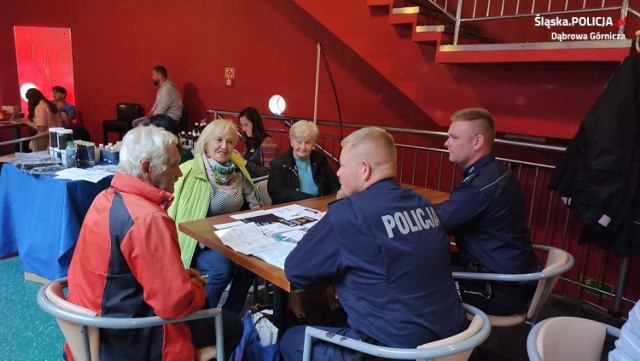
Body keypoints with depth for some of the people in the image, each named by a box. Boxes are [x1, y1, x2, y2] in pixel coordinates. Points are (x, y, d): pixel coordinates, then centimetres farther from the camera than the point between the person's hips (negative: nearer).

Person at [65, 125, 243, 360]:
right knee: (230, 325, 7)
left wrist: (178, 275, 7)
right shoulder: (149, 218, -30)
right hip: (127, 341, -9)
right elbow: (177, 304, -30)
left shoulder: (105, 198, 0)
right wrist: (196, 287, -8)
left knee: (203, 308, 25)